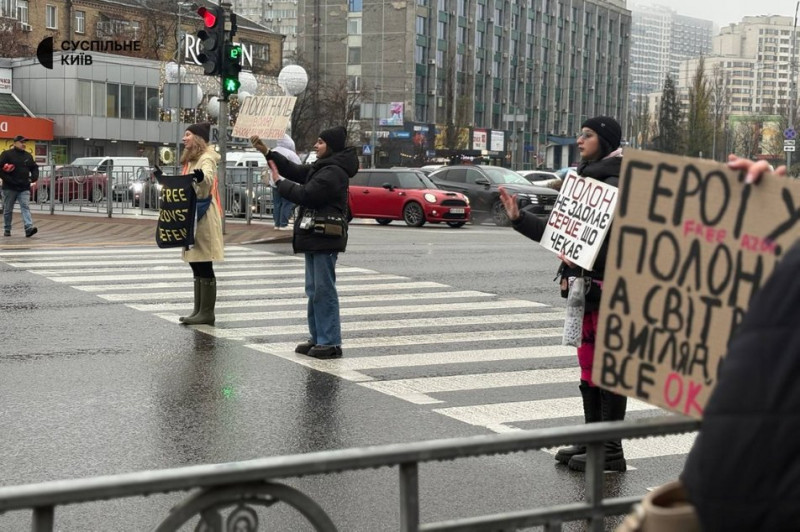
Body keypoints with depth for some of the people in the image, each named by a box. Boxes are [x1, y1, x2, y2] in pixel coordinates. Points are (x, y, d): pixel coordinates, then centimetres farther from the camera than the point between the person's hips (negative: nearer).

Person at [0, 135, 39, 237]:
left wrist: (34, 177, 3)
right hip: (10, 188, -3)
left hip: (24, 188, 3)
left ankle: (29, 228, -25)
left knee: (25, 207, -12)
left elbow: (34, 168, 23)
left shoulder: (28, 156, 13)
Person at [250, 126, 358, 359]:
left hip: (325, 238, -11)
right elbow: (296, 171, 20)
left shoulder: (334, 172, -15)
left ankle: (331, 342, -4)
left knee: (324, 290, -8)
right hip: (315, 237, 11)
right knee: (314, 290, 14)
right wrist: (266, 152, 13)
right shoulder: (321, 167, 17)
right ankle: (317, 338, 20)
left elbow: (306, 194, -20)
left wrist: (279, 181, -6)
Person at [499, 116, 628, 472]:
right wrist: (518, 217, 16)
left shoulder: (616, 185, -12)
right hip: (584, 286, 10)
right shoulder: (585, 179, 19)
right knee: (589, 364, 14)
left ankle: (611, 450, 1)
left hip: (607, 287, -10)